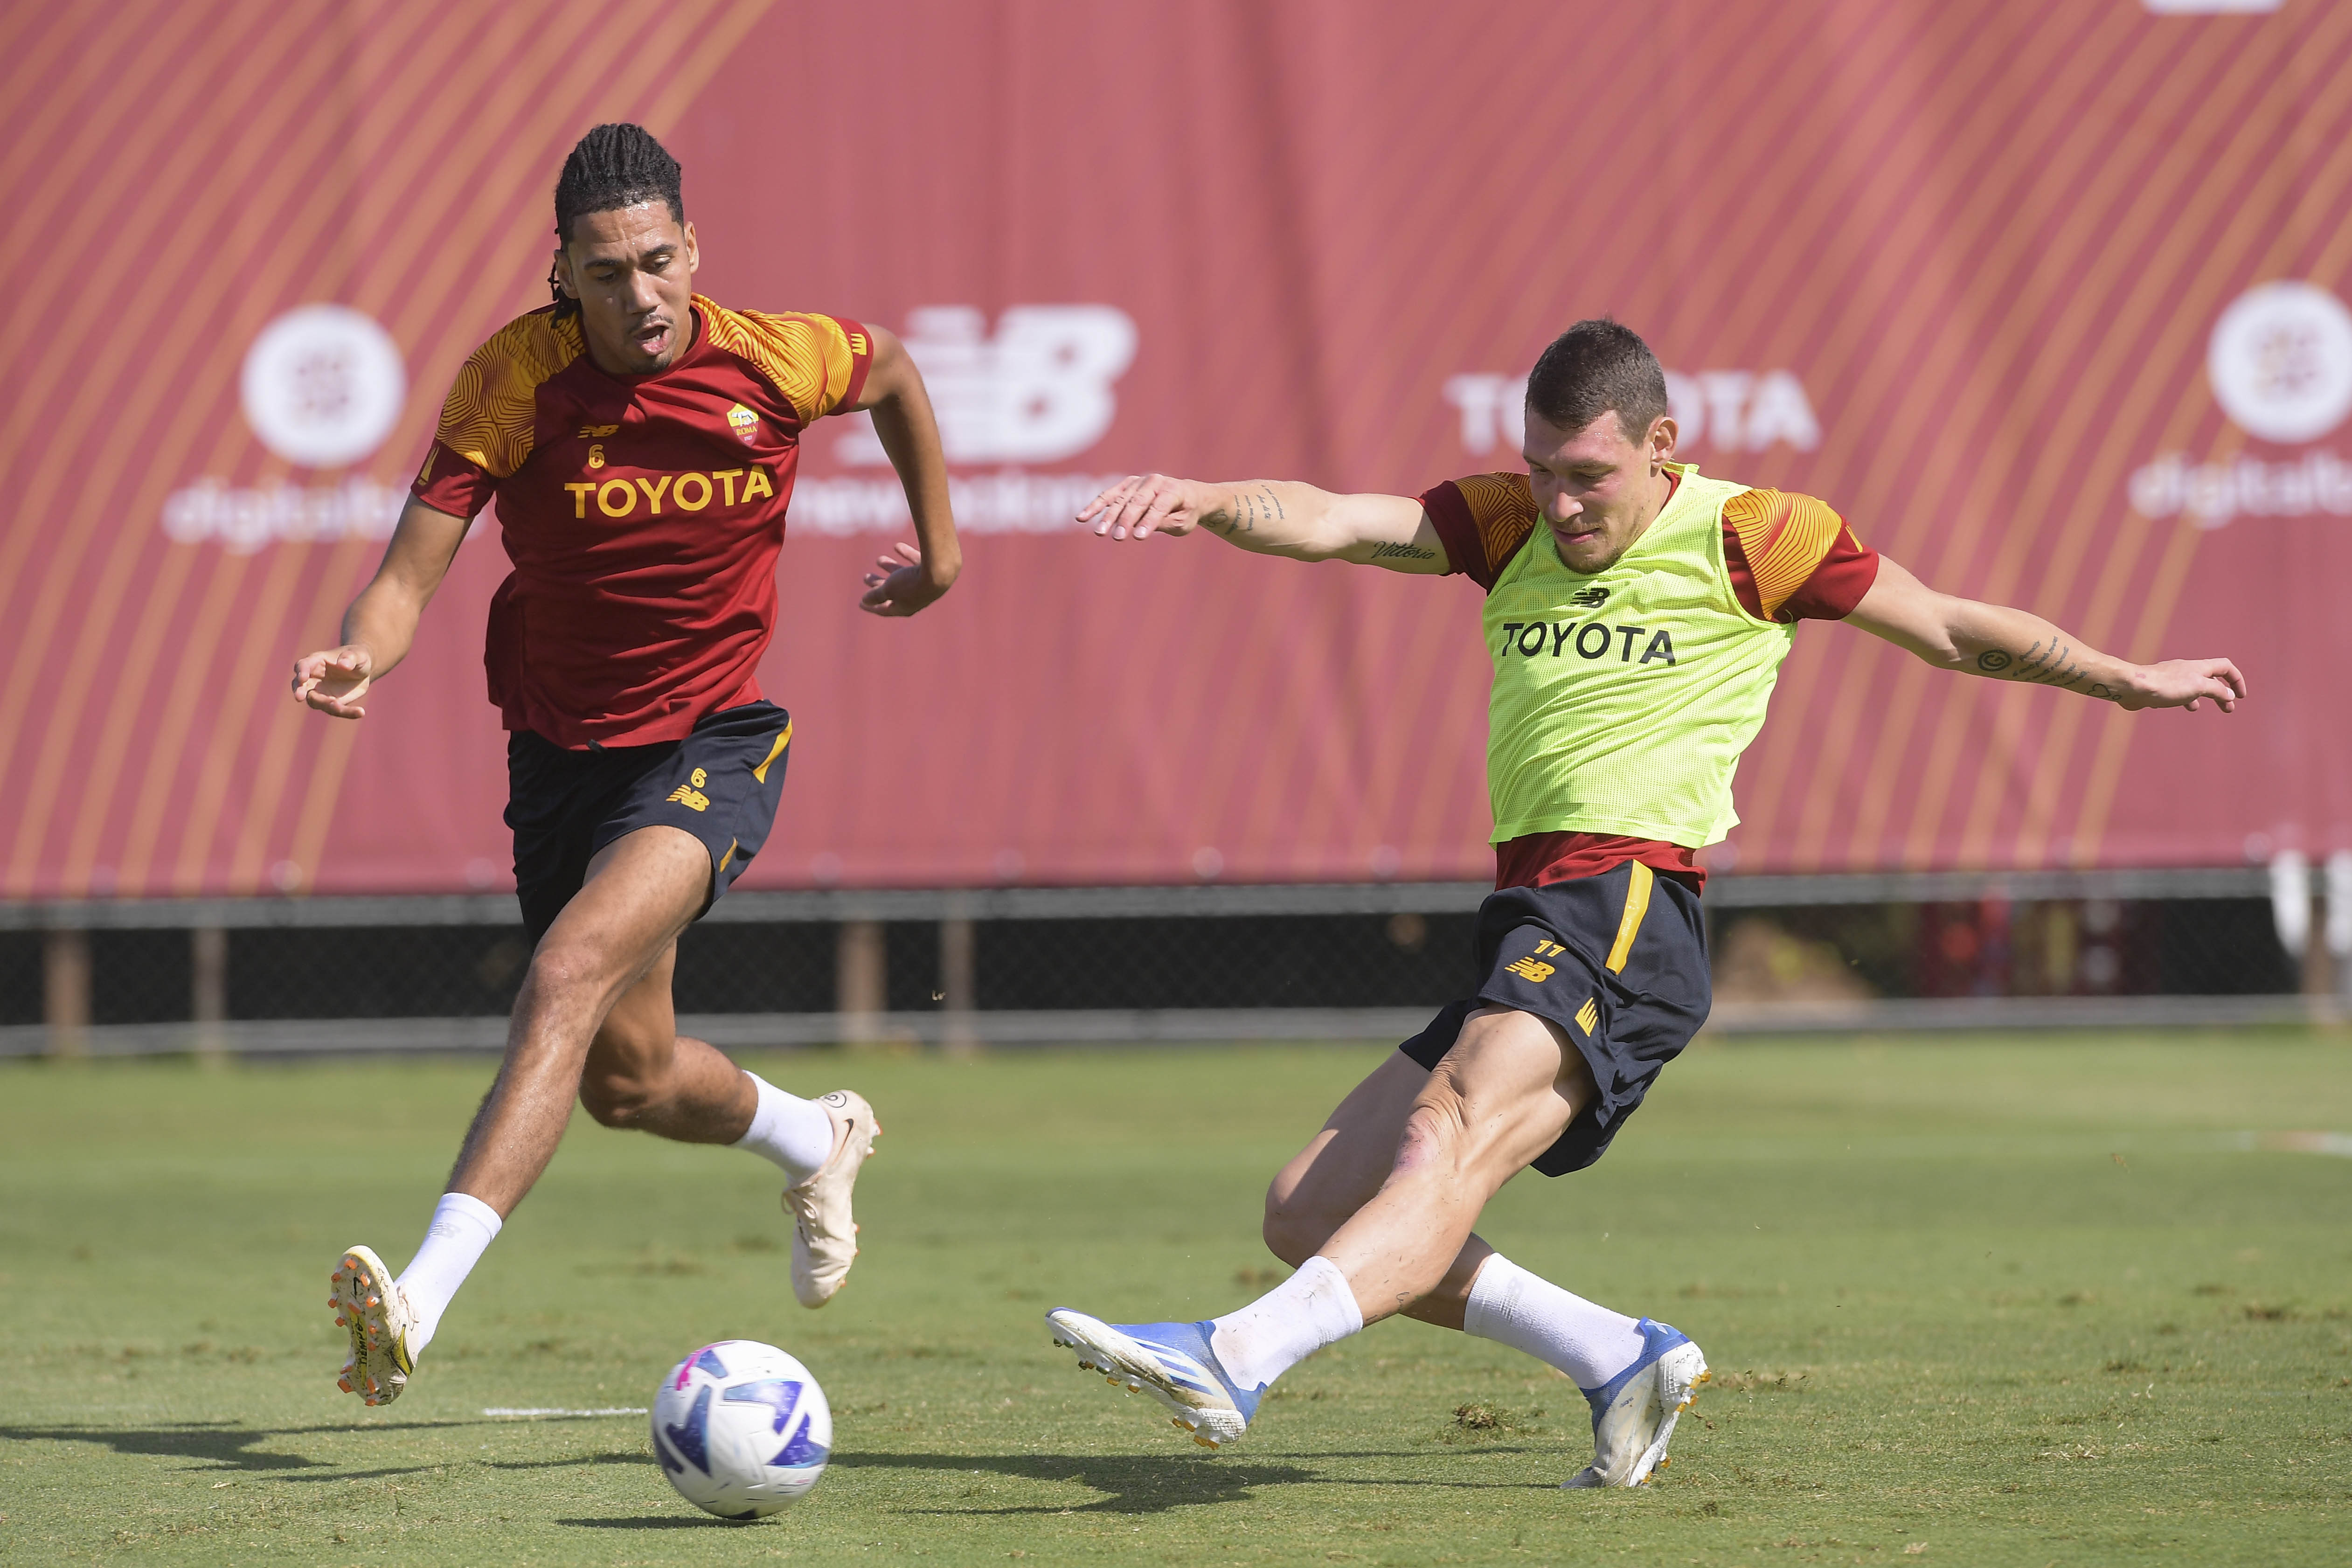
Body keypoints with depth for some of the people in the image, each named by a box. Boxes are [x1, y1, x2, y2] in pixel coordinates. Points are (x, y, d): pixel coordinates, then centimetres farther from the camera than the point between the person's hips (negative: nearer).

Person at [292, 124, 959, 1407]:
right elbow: (412, 571, -20)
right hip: (564, 751, 3)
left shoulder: (776, 359, -12)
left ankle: (426, 1294, -38)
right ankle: (813, 1139, 51)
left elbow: (891, 369, 13)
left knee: (571, 969, -29)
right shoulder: (512, 379, -16)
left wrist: (938, 543, 20)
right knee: (625, 1078, 15)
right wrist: (361, 656, -42)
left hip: (714, 739, -3)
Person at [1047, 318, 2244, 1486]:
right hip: (1524, 922, 8)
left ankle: (1235, 1360, -53)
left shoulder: (1744, 535, 5)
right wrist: (1208, 504, -17)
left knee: (1456, 1131, -31)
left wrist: (2133, 682, 24)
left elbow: (1955, 631, 18)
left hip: (1626, 905, -8)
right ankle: (1623, 1361, 5)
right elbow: (1334, 524, 3)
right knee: (1308, 1215, 2)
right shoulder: (1510, 524, 18)